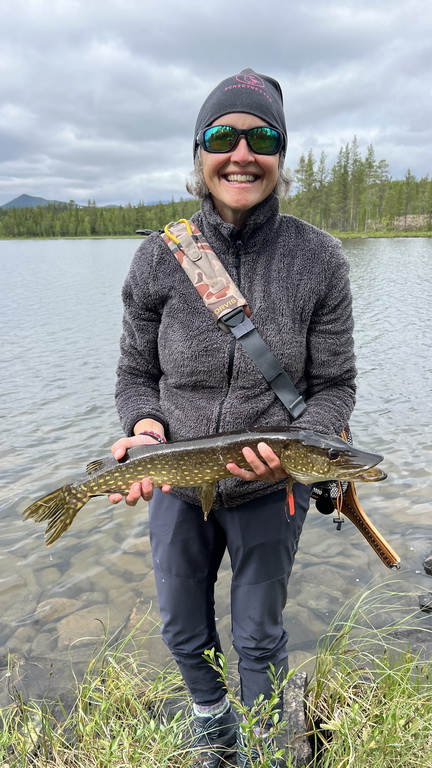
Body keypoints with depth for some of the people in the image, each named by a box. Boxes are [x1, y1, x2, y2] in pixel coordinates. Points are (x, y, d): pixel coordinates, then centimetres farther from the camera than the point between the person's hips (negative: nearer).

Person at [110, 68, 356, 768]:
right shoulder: (159, 258, -10)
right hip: (178, 484, 2)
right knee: (182, 629, 24)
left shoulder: (318, 259, -13)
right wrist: (147, 427, -20)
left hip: (271, 490, -2)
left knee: (259, 636, 19)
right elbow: (136, 373, -1)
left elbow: (334, 386, -8)